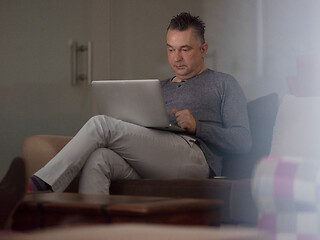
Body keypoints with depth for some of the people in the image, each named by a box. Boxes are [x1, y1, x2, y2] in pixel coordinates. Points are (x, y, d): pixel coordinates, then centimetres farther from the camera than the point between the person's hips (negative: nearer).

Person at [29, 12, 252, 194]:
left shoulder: (223, 84, 18)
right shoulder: (160, 88, 36)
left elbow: (243, 141, 5)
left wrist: (197, 127, -8)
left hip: (195, 155, -6)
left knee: (102, 124, -21)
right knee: (98, 159, -28)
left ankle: (41, 184, -27)